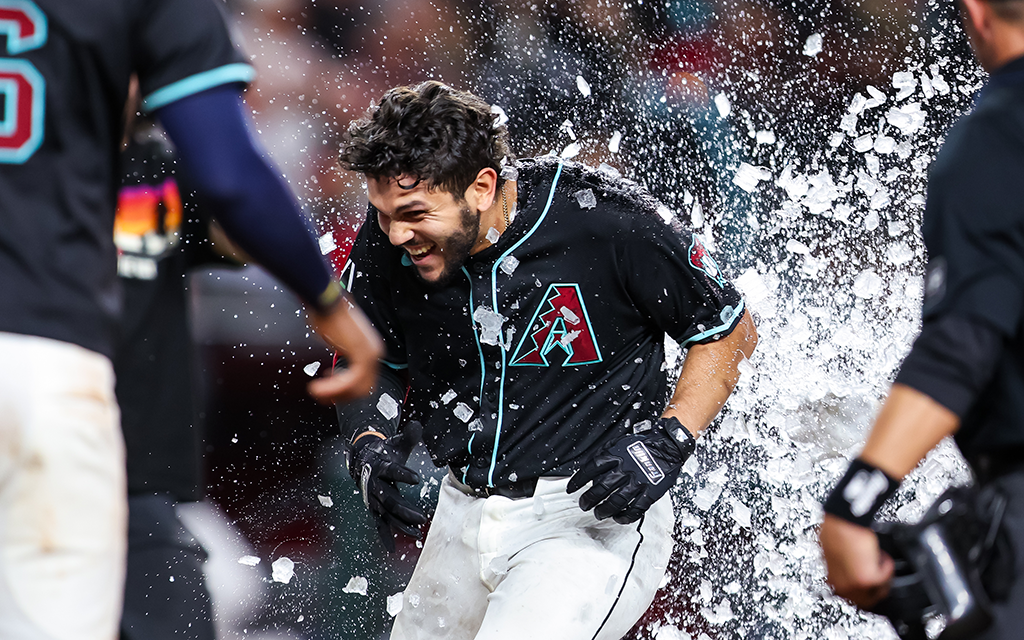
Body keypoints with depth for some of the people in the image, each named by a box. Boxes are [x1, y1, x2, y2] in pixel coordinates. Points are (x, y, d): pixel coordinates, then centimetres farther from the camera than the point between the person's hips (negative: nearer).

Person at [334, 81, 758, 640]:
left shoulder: (607, 221, -20)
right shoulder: (387, 242, -7)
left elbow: (730, 330, -6)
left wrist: (667, 443, -18)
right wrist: (370, 447, -7)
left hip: (598, 516, -6)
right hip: (465, 511, 6)